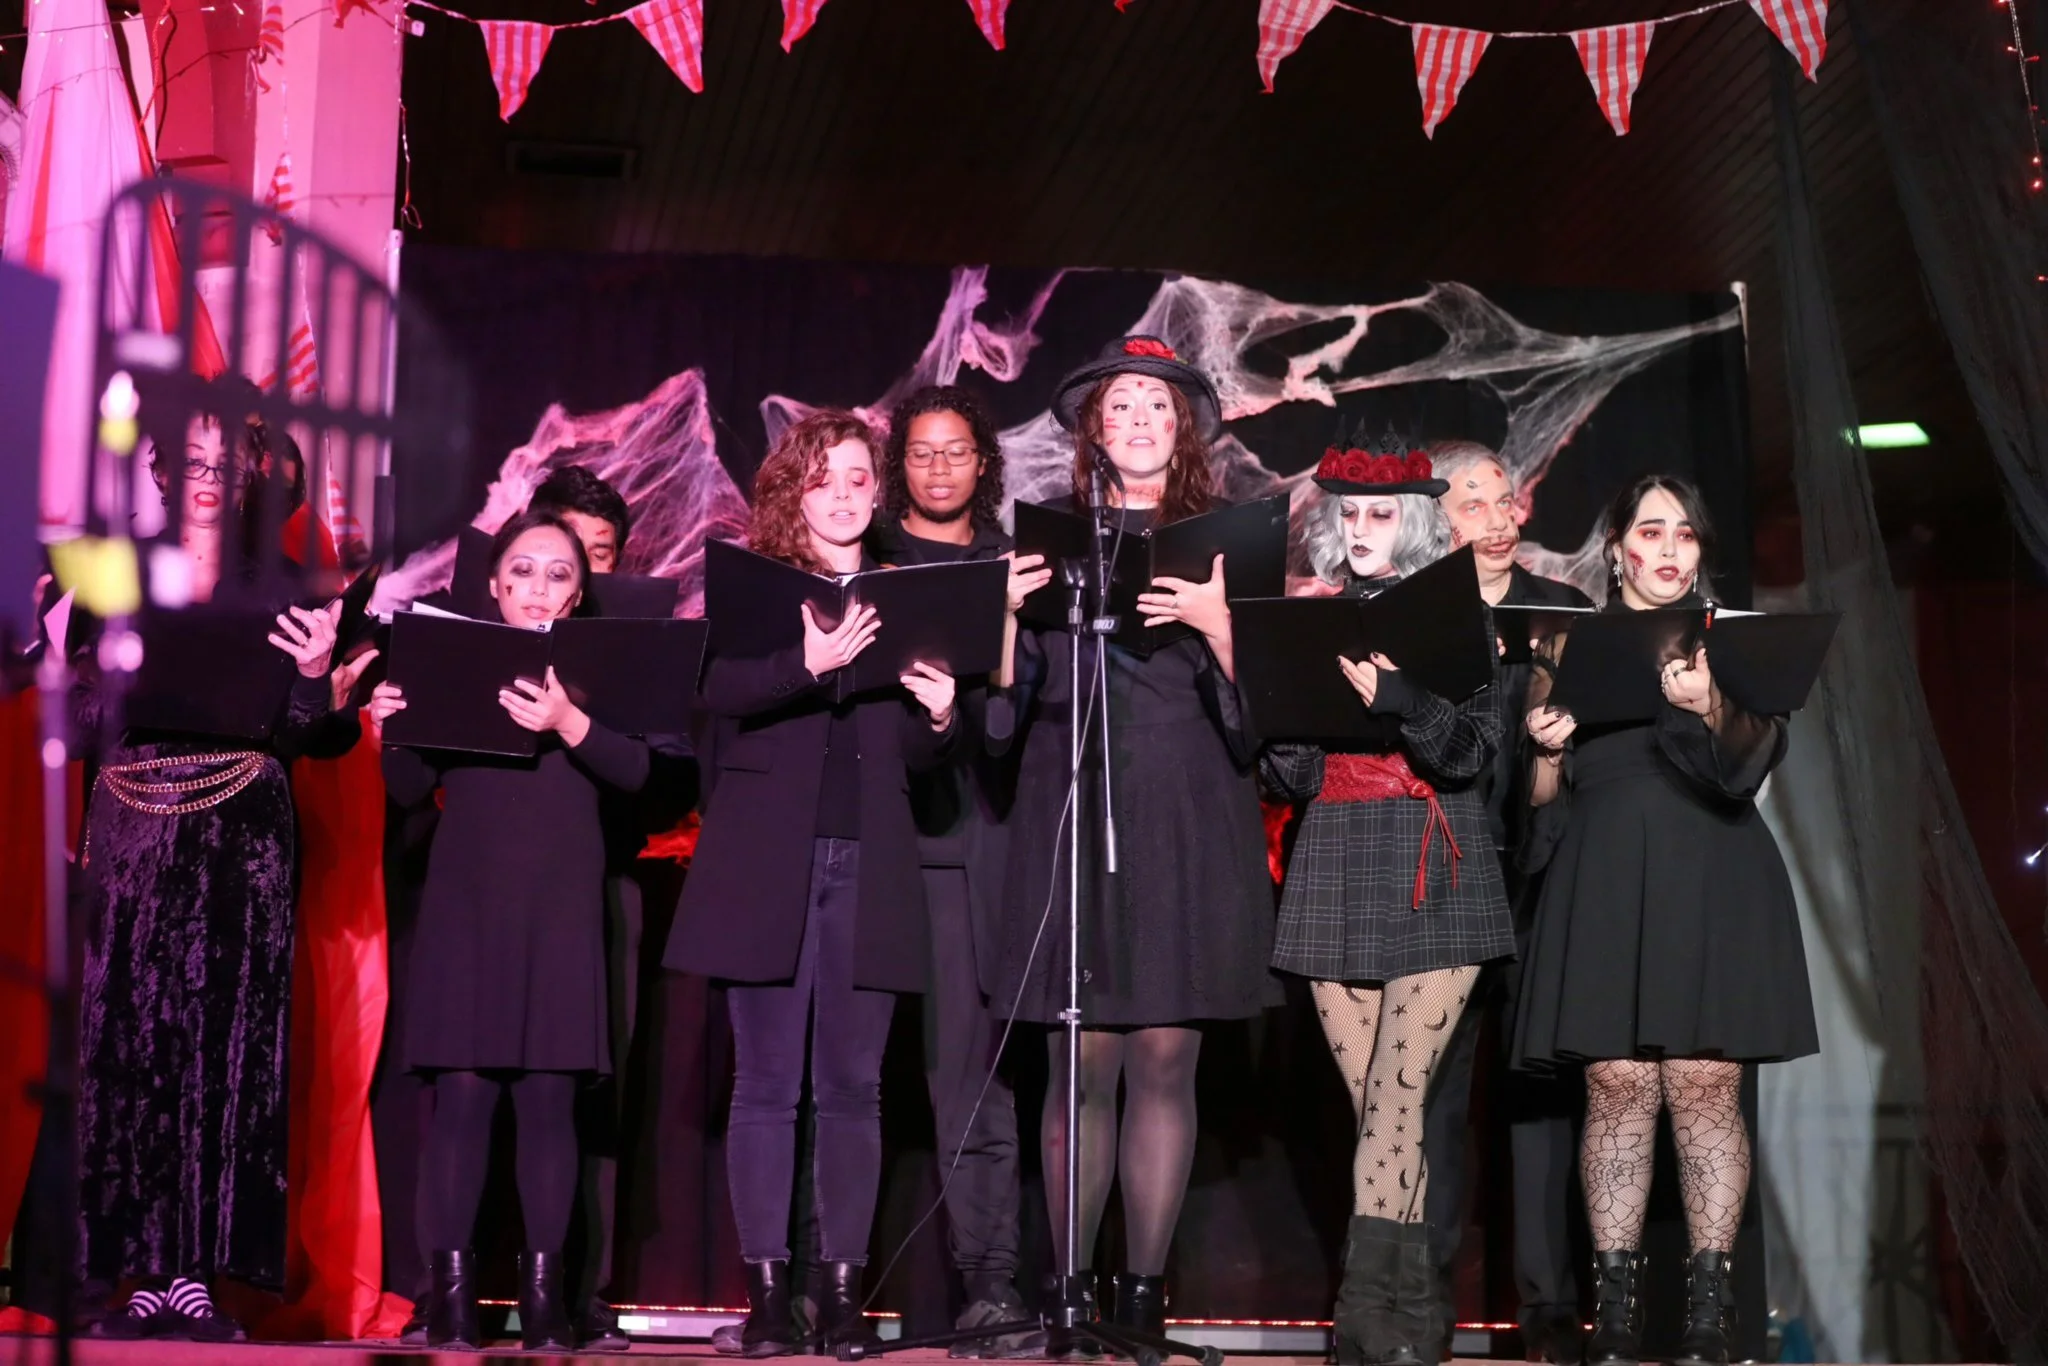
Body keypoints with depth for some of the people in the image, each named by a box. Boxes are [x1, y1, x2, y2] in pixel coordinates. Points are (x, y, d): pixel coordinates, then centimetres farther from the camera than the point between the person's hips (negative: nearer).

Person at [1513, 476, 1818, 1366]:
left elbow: (1758, 755, -6)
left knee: (1704, 1085, -6)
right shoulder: (1574, 647, 13)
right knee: (1618, 1086, -5)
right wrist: (1546, 749, -8)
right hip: (1604, 884, 1)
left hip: (1708, 883, -1)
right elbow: (1545, 801, 13)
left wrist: (1711, 707, -26)